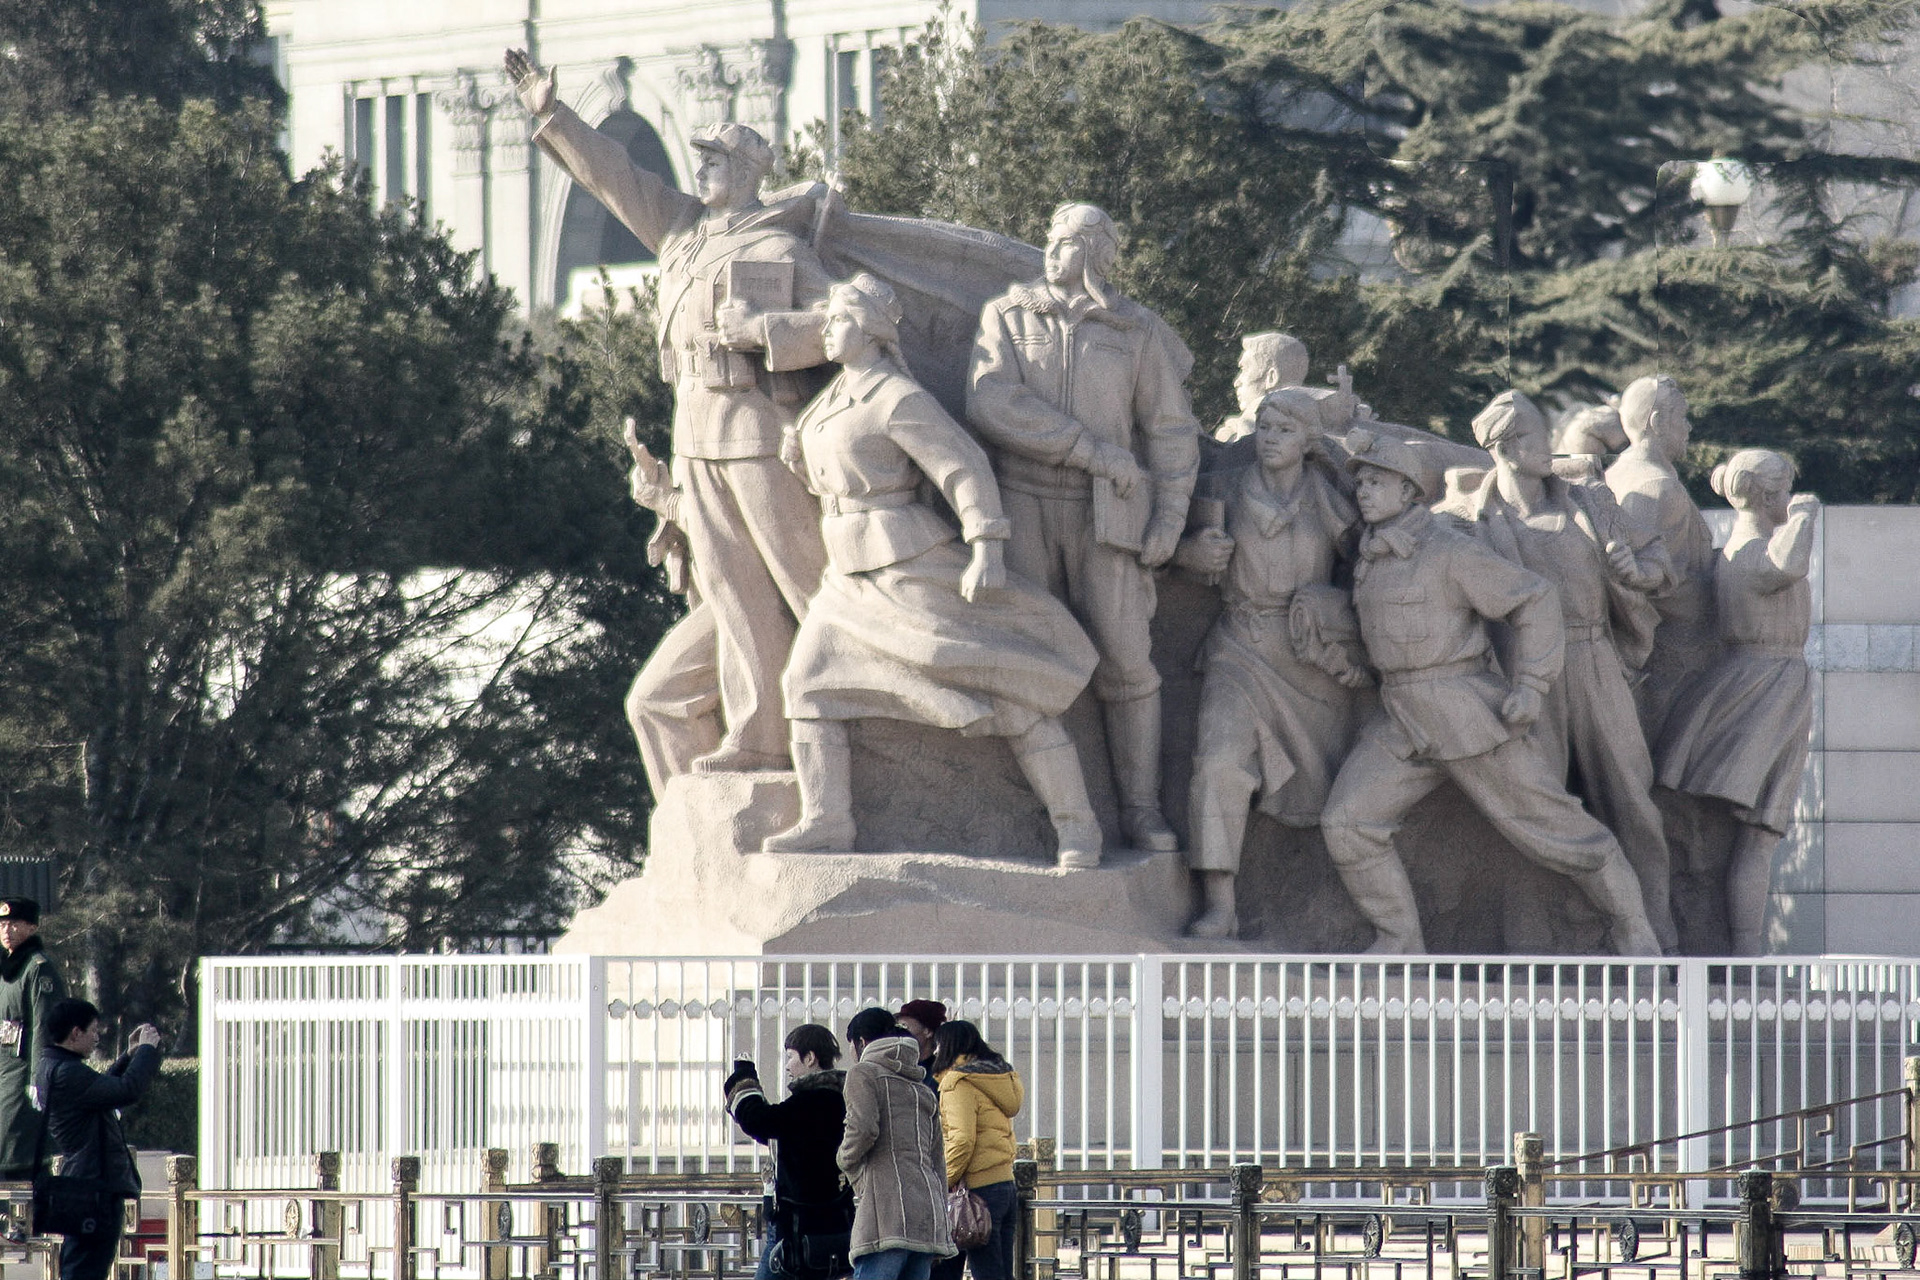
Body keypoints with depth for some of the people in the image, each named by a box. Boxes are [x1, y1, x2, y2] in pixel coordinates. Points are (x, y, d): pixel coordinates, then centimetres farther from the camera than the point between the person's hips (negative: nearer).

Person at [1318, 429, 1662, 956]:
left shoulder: (1449, 552, -11)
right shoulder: (1374, 554, 11)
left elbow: (1534, 601, -11)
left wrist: (1531, 686, -17)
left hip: (1467, 713, -7)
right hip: (1401, 723, 7)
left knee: (1547, 823, 0)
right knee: (1347, 823, -9)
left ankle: (1632, 928, 14)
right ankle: (1399, 941, 2)